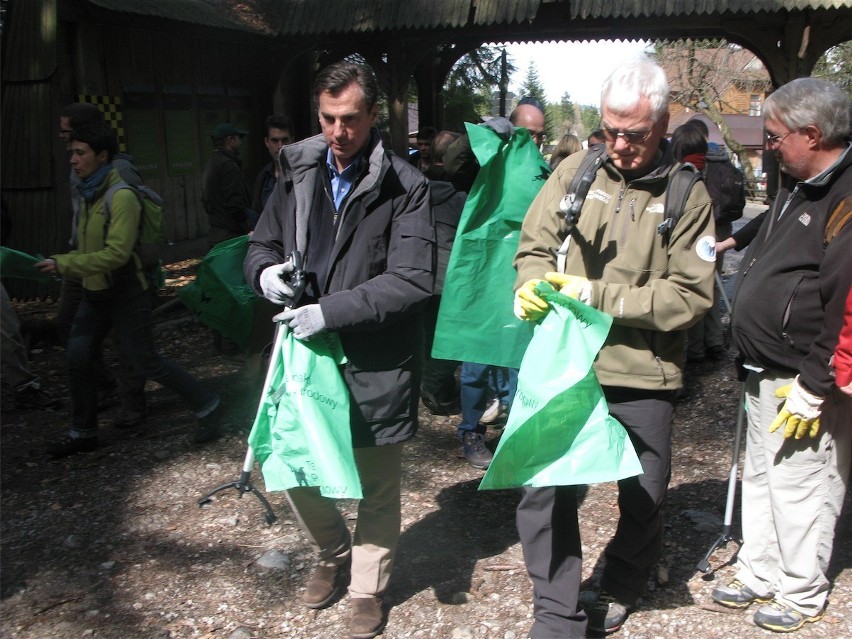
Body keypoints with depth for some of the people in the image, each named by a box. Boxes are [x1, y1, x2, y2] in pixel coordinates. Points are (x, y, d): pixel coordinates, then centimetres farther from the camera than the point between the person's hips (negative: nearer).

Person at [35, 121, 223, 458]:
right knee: (77, 360, 5)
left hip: (124, 296, -8)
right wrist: (61, 263, 6)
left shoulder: (121, 196, -20)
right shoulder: (88, 194, 8)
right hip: (94, 294, 8)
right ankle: (82, 433, 20)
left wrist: (63, 264, -24)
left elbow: (116, 253, -27)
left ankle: (206, 405, 14)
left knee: (146, 361, -2)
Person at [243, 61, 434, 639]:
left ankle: (368, 588, 35)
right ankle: (332, 554, 44)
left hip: (375, 364, -4)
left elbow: (413, 281, -18)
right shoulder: (299, 173, 6)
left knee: (376, 487, 11)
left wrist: (331, 310, -23)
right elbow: (261, 245, 15)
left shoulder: (405, 186, -10)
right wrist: (266, 271, -9)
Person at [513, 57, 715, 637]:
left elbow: (691, 294, -10)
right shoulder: (576, 171, 1)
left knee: (645, 501, 14)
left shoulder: (687, 194, -4)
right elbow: (535, 245, 8)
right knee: (544, 490, -1)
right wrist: (532, 284, -15)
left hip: (643, 375, 0)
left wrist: (598, 296, -17)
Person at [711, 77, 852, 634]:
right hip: (766, 373, 10)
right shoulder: (800, 190, 12)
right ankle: (759, 576, 35)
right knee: (760, 479, 19)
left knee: (800, 490, 4)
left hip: (804, 382, -10)